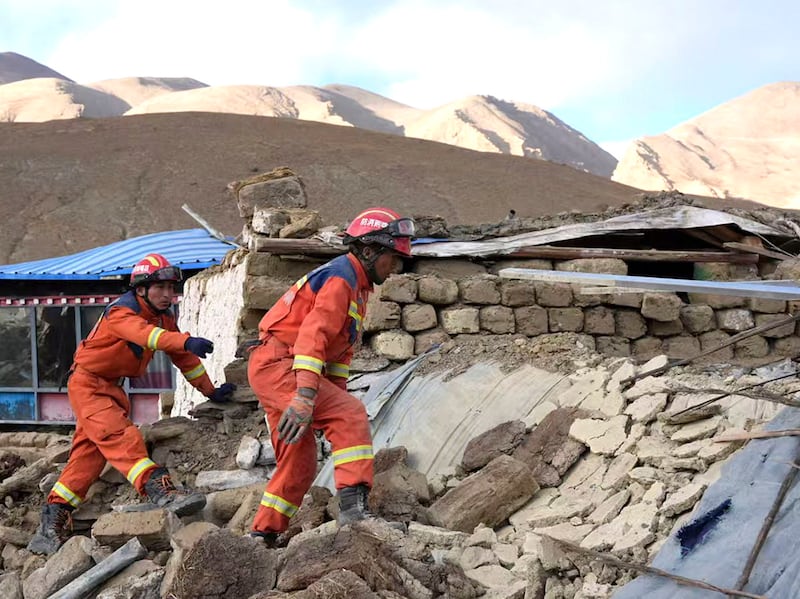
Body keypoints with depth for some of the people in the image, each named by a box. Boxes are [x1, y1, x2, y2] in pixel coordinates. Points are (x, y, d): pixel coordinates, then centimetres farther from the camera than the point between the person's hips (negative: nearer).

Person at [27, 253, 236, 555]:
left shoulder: (165, 317, 4)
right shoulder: (121, 312, -22)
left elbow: (184, 358, 11)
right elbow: (146, 334, -43)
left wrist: (211, 391, 10)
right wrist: (187, 341, -60)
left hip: (112, 388, 9)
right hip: (87, 383, -9)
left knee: (89, 454, 8)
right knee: (120, 435, -28)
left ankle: (52, 523, 13)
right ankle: (160, 490, -45)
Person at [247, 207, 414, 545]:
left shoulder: (355, 287, 20)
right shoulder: (341, 277, -13)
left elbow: (340, 351, 21)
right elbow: (313, 335, -27)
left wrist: (335, 398, 14)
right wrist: (305, 396, -36)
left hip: (272, 370, 11)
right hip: (277, 363, -11)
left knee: (300, 464, 14)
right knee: (352, 416, -23)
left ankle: (262, 536, 23)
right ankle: (353, 505, -32)